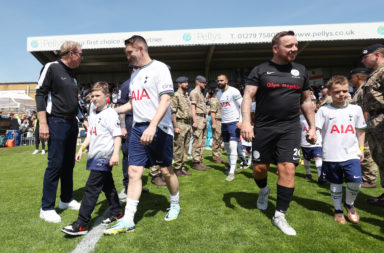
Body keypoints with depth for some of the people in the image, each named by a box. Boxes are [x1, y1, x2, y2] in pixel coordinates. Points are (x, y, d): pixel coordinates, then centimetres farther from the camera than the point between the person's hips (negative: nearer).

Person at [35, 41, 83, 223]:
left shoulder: (72, 74, 16)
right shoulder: (51, 68, -7)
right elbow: (40, 95, -11)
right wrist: (43, 123, -17)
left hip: (72, 123, 8)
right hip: (57, 123, -8)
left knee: (69, 163, 13)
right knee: (55, 164, -7)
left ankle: (66, 200, 26)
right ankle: (46, 208, 5)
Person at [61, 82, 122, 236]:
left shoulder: (110, 114, -11)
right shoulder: (92, 113, 17)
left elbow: (117, 135, -16)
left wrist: (115, 154, -25)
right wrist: (82, 148, 18)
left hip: (104, 157, -9)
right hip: (95, 156, 9)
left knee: (91, 188, -9)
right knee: (107, 185, 17)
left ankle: (81, 225, -4)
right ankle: (116, 213, 30)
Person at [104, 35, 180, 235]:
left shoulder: (159, 68, -4)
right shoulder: (135, 75, 19)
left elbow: (166, 100, -15)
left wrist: (152, 126, -25)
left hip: (159, 128, -6)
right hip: (138, 128, 6)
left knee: (166, 170, 6)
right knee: (134, 171, 1)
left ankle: (175, 205, 31)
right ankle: (128, 220, 6)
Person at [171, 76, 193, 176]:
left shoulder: (186, 96, 19)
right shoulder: (176, 95, -8)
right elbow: (173, 112, -14)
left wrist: (190, 124, 16)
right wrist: (175, 126, -19)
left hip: (187, 124, 9)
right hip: (180, 124, -8)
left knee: (185, 148, 11)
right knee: (178, 148, -4)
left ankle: (182, 167, 19)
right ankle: (176, 169, 5)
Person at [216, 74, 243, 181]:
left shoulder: (233, 91, -10)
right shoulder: (218, 94, 12)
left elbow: (243, 106, -11)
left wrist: (241, 121, -17)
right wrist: (221, 120, 14)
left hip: (234, 122, -7)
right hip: (224, 123, 7)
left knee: (233, 146, -13)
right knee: (226, 147, 13)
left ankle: (232, 172, -10)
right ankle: (232, 165, 31)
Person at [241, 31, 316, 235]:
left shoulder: (301, 70, 12)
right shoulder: (260, 70, 1)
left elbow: (306, 100, 17)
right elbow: (247, 96, -8)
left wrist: (312, 126, 12)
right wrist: (246, 121, -23)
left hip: (290, 128, 2)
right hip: (263, 128, -1)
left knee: (287, 169, -7)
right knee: (260, 168, 6)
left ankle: (279, 216, 8)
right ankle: (264, 190, 41)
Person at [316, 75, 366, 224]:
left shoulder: (356, 109, 7)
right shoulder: (324, 110, -2)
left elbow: (360, 130, 15)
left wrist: (361, 148, 12)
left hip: (352, 154, 2)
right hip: (331, 155, -1)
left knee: (355, 182, -8)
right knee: (335, 184, 10)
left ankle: (349, 204, 23)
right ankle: (338, 210, 31)